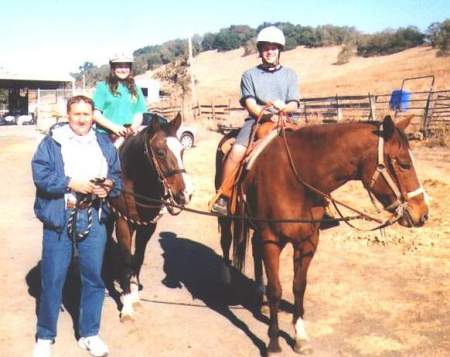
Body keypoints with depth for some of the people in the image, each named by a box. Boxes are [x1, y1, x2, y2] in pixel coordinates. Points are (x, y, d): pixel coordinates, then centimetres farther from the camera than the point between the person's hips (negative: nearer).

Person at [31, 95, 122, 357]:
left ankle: (89, 334, 27)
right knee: (52, 279, 6)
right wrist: (72, 183, -20)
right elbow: (40, 174, -10)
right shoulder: (51, 142, 1)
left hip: (94, 220, 3)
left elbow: (117, 176, 11)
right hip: (59, 219, -2)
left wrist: (109, 187, -11)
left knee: (94, 277, 10)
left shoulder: (105, 143, 10)